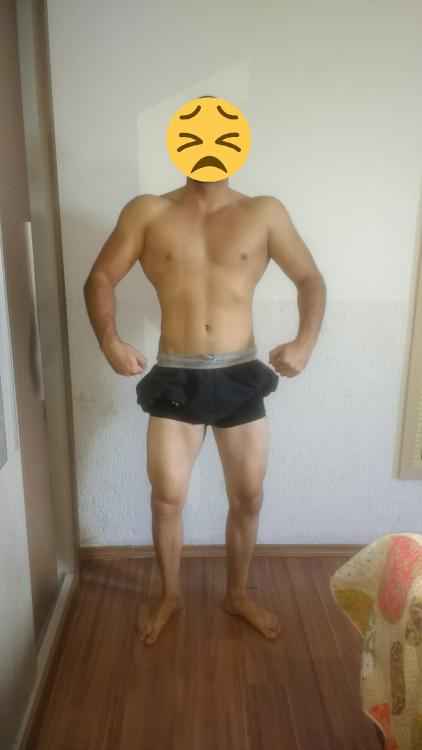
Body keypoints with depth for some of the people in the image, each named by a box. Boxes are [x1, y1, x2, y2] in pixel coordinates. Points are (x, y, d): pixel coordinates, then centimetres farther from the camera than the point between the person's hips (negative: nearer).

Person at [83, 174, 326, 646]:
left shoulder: (265, 213, 1)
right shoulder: (147, 212, 0)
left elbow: (310, 279, 5)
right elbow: (100, 278, 1)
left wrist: (305, 342, -13)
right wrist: (109, 341, -17)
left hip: (240, 378, 1)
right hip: (175, 380, -1)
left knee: (248, 499, 11)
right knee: (167, 499, 4)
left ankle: (237, 594, 37)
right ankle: (170, 596, 32)